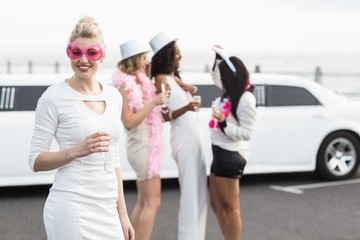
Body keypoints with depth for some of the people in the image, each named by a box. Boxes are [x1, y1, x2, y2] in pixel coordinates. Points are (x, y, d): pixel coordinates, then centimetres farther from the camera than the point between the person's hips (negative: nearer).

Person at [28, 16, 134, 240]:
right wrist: (77, 150, -20)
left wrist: (122, 213, 13)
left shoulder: (114, 96, 9)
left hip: (107, 210, 5)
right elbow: (36, 161, -6)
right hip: (71, 209, -5)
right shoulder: (55, 96, -7)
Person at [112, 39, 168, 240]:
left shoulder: (140, 81, 10)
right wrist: (153, 103, -21)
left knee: (143, 202, 13)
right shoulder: (125, 85, -15)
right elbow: (129, 122, -20)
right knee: (153, 202, -8)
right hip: (142, 146, -9)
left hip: (148, 145, 9)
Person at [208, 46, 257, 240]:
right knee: (216, 204, 15)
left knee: (231, 207, -2)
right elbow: (218, 73, 30)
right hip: (220, 153, 10)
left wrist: (224, 123, -28)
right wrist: (220, 57, 17)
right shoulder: (228, 95, 9)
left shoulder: (246, 99, -15)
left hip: (231, 155, -9)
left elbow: (246, 133, -17)